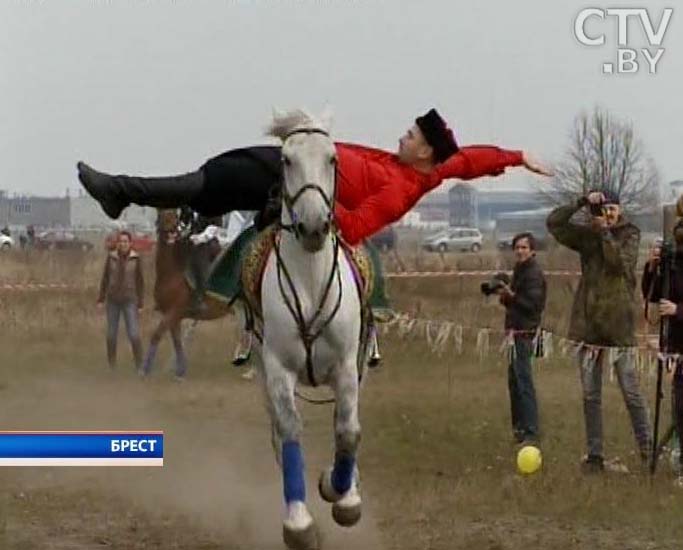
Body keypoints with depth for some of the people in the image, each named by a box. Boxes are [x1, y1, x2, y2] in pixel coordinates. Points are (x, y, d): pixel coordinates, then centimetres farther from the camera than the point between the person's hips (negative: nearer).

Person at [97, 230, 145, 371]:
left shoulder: (136, 259, -5)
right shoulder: (111, 257, -1)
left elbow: (140, 282, 0)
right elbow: (105, 279, 5)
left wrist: (140, 305, -3)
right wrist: (101, 300, 2)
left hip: (129, 301, -2)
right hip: (113, 301, 2)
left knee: (134, 335, -10)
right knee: (111, 335, 6)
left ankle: (140, 366, 2)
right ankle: (111, 366, 18)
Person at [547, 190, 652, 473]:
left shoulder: (630, 235, 1)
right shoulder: (587, 235, 8)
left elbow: (621, 263, -17)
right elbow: (554, 222, -4)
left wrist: (605, 232, -19)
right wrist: (582, 203, -14)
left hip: (619, 324, -3)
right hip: (588, 323, 3)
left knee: (631, 394, -1)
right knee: (590, 396, 5)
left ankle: (647, 450, 7)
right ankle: (594, 455, 10)